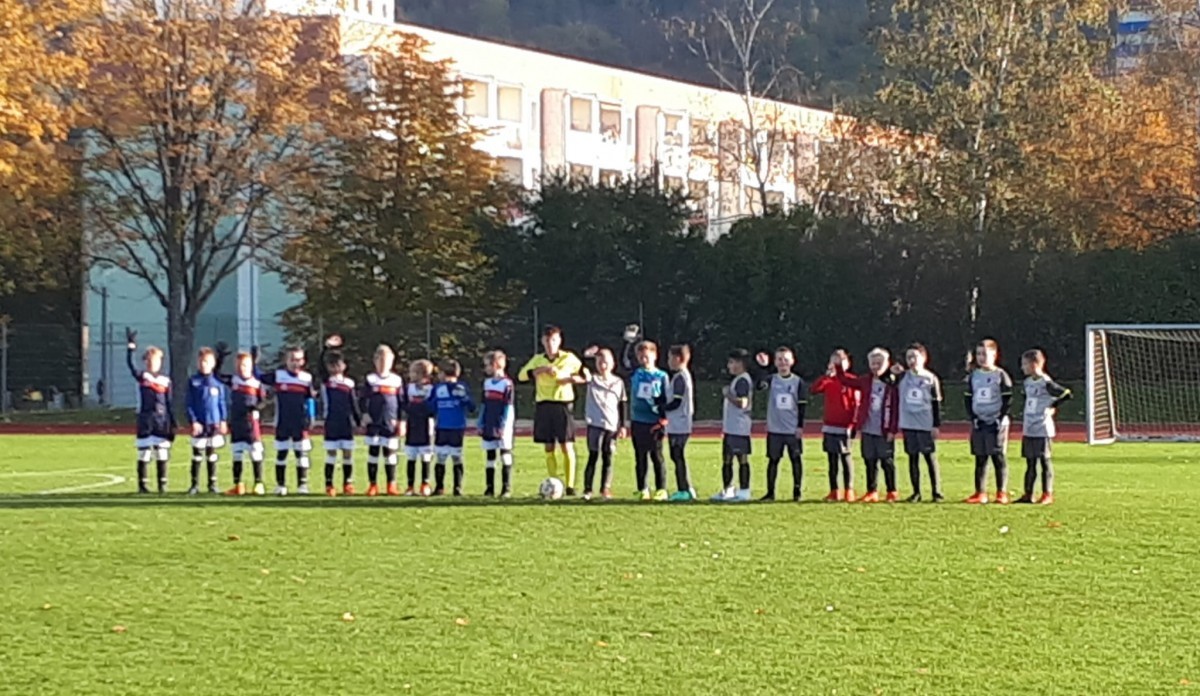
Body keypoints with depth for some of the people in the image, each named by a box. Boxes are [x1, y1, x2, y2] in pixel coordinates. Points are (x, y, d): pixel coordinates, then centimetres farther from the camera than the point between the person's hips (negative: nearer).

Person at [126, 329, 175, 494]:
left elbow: (169, 404, 10)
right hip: (145, 420, -2)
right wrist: (131, 345, -24)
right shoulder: (141, 376, 3)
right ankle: (143, 485, 5)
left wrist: (173, 424, 6)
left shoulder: (166, 380, 9)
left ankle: (162, 485, 8)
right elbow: (130, 363, -14)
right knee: (143, 454, -1)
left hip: (162, 420, 2)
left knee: (162, 455, 2)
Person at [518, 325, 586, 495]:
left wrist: (571, 379, -12)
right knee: (549, 448, 4)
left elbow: (585, 375, 7)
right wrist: (541, 370, -13)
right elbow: (521, 375, -1)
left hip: (563, 405, -3)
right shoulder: (538, 360, 12)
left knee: (567, 447, -7)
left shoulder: (569, 358, 4)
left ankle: (570, 486, -4)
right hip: (543, 406, 3)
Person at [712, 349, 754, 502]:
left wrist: (727, 394, -14)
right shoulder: (736, 380, 17)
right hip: (730, 428, 11)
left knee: (742, 458, -5)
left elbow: (742, 403, -24)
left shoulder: (743, 380, -14)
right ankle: (727, 491, 20)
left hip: (739, 428, -11)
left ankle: (744, 491, -3)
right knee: (726, 459, 14)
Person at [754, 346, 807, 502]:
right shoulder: (771, 379, 3)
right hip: (774, 429, 1)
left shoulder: (798, 382, 1)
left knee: (796, 459, 1)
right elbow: (759, 386, -19)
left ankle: (797, 492, 8)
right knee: (773, 460, 5)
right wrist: (763, 367, -27)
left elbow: (802, 405, 1)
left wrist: (800, 426, -5)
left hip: (793, 430, -1)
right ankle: (770, 492, 10)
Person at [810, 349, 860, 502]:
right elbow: (814, 389, -9)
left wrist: (853, 424, -11)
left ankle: (849, 490, 2)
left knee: (845, 458, -1)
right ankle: (834, 491, 10)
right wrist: (827, 375, -16)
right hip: (829, 427, 4)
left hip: (844, 427, -4)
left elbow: (856, 404, -4)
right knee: (832, 459, 7)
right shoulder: (828, 381, 8)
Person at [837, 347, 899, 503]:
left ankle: (892, 492, 10)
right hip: (868, 430, 4)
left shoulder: (892, 384, -6)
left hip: (884, 432, -4)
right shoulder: (865, 381, 8)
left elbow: (895, 408, -7)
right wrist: (838, 366, 3)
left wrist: (892, 430, -11)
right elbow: (845, 379, 15)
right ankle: (872, 491, 16)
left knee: (887, 462, 1)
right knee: (870, 462, 9)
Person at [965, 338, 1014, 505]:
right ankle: (980, 493, 8)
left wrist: (1001, 418, -12)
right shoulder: (973, 376, 10)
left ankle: (1002, 493, -1)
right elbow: (967, 398, 12)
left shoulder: (1000, 375, -3)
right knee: (980, 458, 6)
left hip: (996, 423, -4)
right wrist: (973, 417, 0)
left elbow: (1008, 399, -4)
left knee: (998, 457, -3)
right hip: (979, 423, 4)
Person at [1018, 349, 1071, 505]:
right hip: (1028, 430, 8)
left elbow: (1066, 394, -16)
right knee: (1030, 463, 10)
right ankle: (1028, 494, 14)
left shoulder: (1046, 383, -14)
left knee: (1044, 461, -2)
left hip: (1042, 429, -8)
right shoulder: (1028, 382, 10)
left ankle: (1047, 494, 3)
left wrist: (1052, 406, -5)